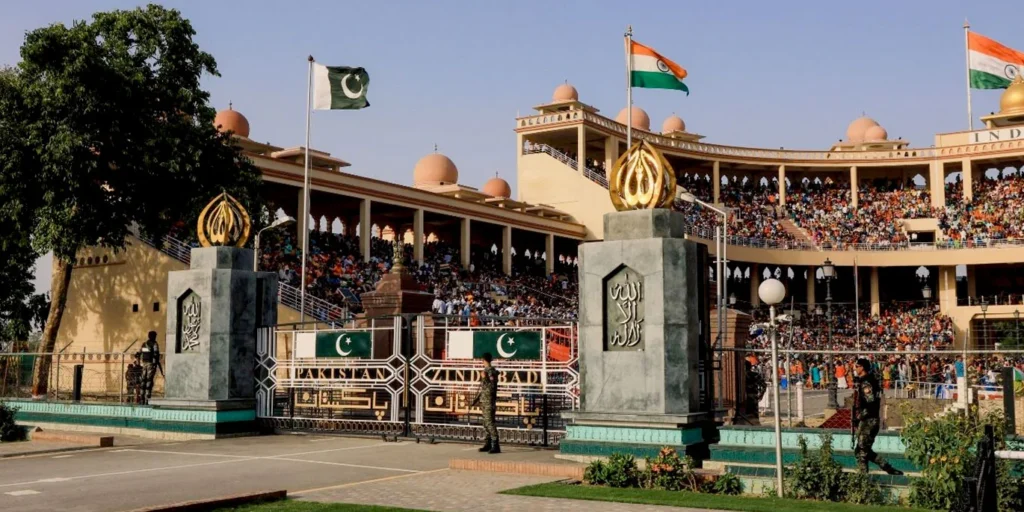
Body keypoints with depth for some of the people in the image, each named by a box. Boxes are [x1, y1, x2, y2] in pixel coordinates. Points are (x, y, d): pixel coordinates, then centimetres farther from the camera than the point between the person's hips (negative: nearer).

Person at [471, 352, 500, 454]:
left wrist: (484, 378, -23)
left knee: (490, 423, -13)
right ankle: (488, 444, 17)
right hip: (484, 401, 9)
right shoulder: (485, 371, 13)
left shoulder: (491, 372, -13)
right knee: (486, 423, 11)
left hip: (489, 401, -9)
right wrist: (477, 398, 24)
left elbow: (492, 387, -19)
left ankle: (495, 446, -16)